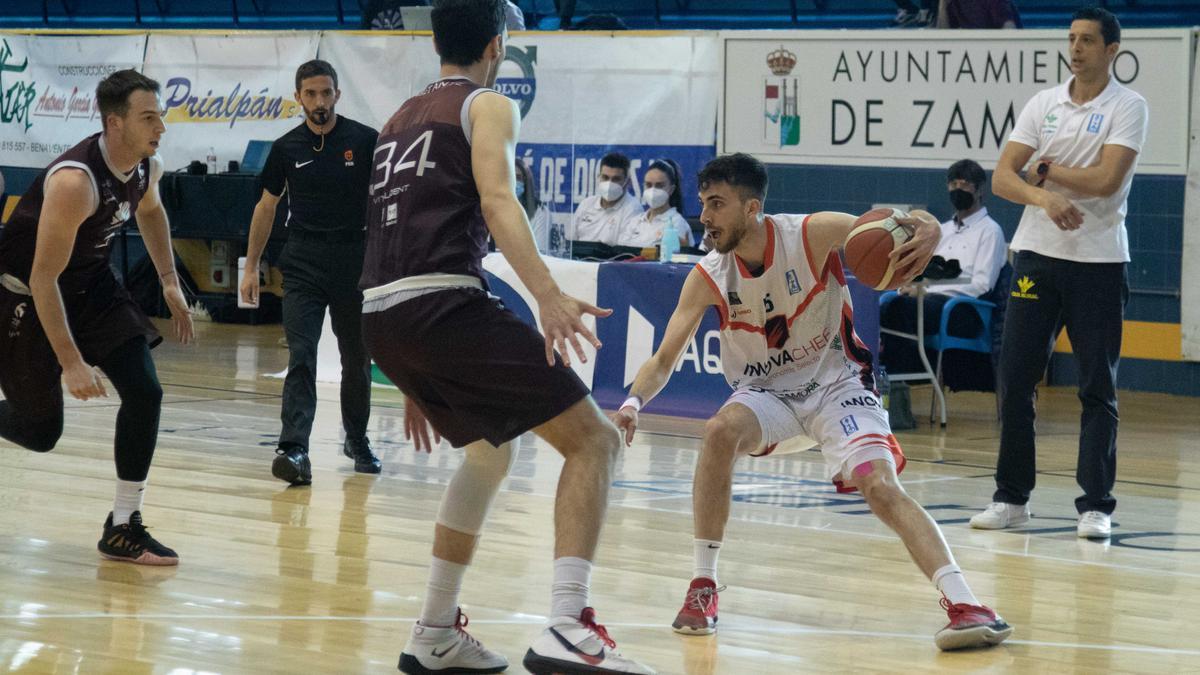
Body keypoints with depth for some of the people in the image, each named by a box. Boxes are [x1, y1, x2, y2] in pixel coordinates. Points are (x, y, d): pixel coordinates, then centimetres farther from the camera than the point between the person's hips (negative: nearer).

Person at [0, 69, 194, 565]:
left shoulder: (149, 166, -9)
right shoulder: (75, 181, -34)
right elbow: (43, 279, -31)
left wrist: (169, 281, 11)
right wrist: (71, 362, -32)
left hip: (90, 283, 7)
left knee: (144, 392, -9)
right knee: (41, 430, -1)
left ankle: (123, 528, -1)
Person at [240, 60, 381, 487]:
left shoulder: (365, 141, -3)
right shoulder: (287, 148, 3)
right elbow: (267, 206, 13)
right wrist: (251, 267, 11)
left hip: (354, 264, 0)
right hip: (302, 265, 0)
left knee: (357, 360, 10)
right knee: (300, 357, -13)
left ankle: (357, 441, 31)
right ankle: (294, 451, -23)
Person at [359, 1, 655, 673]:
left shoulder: (401, 120, 29)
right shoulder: (488, 106, 6)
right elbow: (497, 201, -14)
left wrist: (414, 378, 35)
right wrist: (549, 296, -28)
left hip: (381, 315, 8)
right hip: (446, 302, -8)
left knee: (492, 452, 29)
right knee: (594, 439, -5)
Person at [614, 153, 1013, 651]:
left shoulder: (812, 234, -20)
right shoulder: (708, 278, -11)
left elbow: (899, 222, -19)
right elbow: (664, 359, -8)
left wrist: (927, 229, -44)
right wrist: (633, 402, -29)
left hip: (836, 381, -2)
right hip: (766, 390, 2)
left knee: (881, 485, -25)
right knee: (720, 431, -30)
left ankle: (964, 604, -28)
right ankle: (703, 587, -19)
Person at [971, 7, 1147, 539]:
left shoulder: (1128, 107, -4)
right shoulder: (1043, 103, 7)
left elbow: (1106, 180, -17)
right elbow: (1002, 176, -1)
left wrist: (1047, 169, -5)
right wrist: (1044, 197, -20)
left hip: (1099, 262, -4)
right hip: (1037, 256, 4)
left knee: (1098, 389, -1)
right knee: (1015, 379, 2)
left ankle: (1096, 505, 3)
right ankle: (1011, 498, 11)